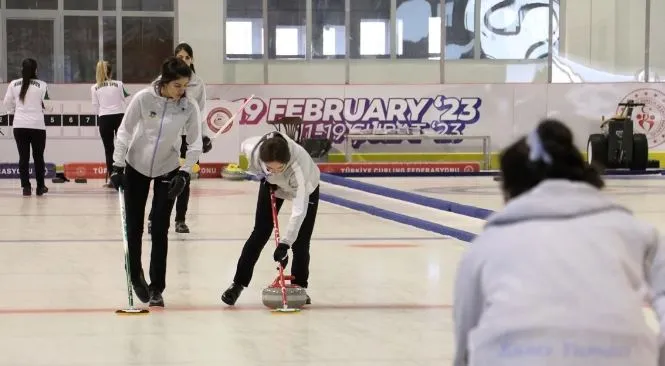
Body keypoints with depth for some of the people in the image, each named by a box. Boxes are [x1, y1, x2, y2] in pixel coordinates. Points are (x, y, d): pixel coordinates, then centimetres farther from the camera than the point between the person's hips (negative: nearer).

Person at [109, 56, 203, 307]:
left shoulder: (189, 106, -16)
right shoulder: (143, 98, -21)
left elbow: (195, 143, -9)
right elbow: (124, 131, -12)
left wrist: (184, 173, -18)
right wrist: (117, 166, -15)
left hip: (167, 170, 0)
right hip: (136, 167, 0)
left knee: (160, 229, -4)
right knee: (134, 226, 7)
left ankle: (157, 288, 3)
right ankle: (136, 276, 30)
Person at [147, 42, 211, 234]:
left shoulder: (198, 83, 4)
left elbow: (201, 111, 10)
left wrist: (205, 135, 5)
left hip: (190, 136, 3)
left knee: (185, 179, 7)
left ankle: (180, 220, 15)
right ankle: (153, 218, 1)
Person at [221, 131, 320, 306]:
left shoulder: (299, 164, -47)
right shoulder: (253, 149, -38)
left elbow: (299, 210, -48)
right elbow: (244, 144, -8)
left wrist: (284, 244, -51)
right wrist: (264, 175, -12)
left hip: (306, 188, -3)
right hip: (272, 185, 3)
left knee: (300, 242, -7)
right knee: (259, 234, 0)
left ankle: (299, 287, 11)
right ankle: (238, 283, 8)